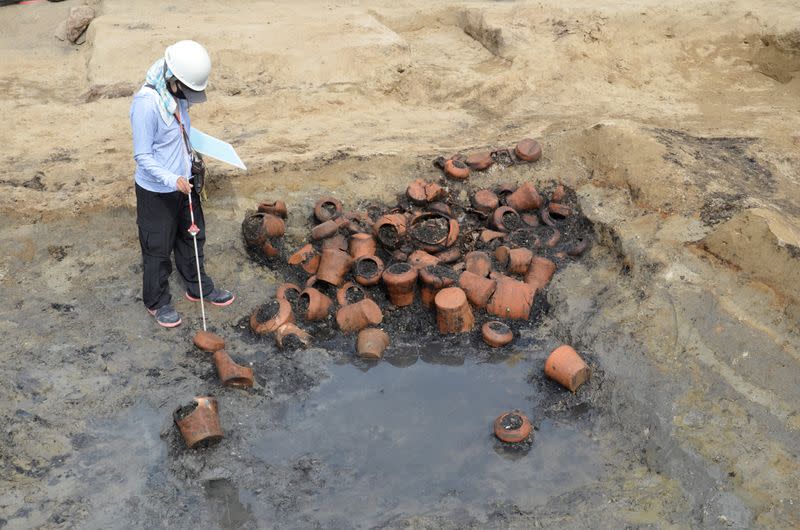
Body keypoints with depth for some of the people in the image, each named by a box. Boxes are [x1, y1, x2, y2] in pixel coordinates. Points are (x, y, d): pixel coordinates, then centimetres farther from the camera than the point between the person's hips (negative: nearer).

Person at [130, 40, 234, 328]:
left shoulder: (178, 94, -4)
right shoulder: (146, 104, -29)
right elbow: (143, 156, -25)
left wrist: (191, 163, 20)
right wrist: (172, 180, -35)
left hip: (184, 183, 8)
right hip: (157, 191, -8)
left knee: (192, 237, 23)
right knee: (158, 248, 11)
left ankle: (198, 288, 44)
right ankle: (157, 302, 32)